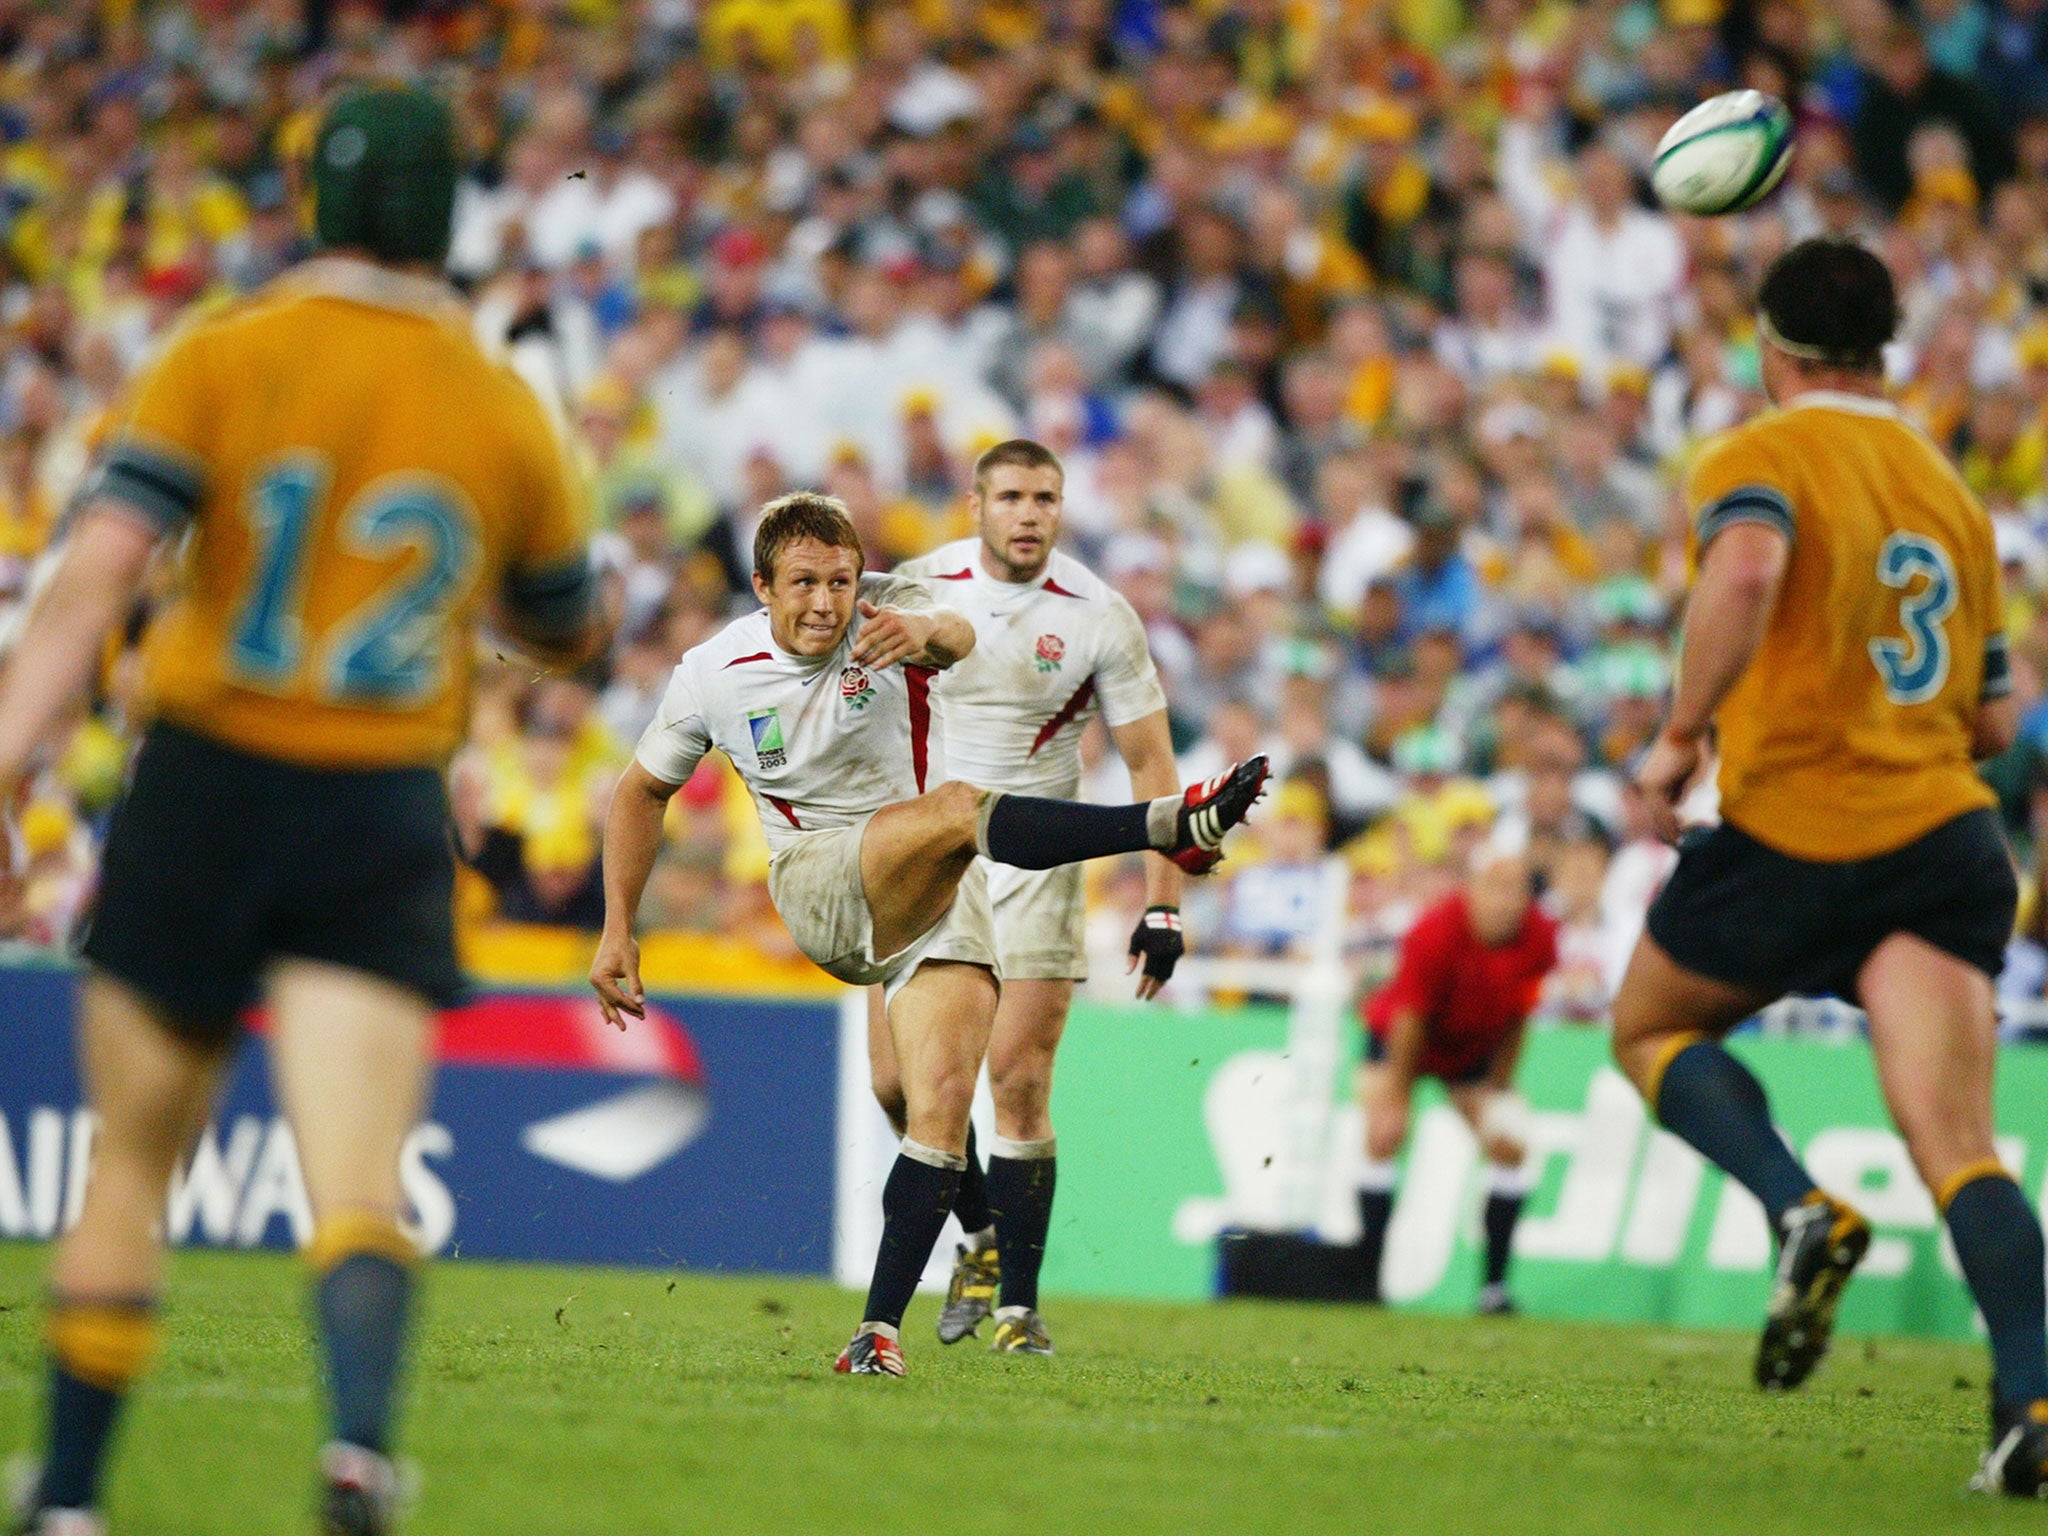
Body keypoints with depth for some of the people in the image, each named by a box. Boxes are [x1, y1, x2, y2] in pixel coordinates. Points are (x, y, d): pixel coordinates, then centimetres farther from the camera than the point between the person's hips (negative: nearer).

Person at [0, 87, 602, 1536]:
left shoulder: (224, 359, -2)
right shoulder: (507, 414, 5)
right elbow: (568, 630, 20)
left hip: (206, 783, -1)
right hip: (386, 820, 1)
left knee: (131, 1170, 12)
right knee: (359, 1181, -10)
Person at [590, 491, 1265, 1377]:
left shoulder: (889, 616, -7)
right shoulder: (715, 674, -2)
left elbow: (954, 637, -33)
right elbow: (643, 790, 14)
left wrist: (927, 633, -58)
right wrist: (617, 931, 10)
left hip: (937, 900, 2)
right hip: (816, 889, -1)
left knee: (942, 1107, -15)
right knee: (957, 807, -32)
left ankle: (881, 1327, -11)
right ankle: (1172, 826, -43)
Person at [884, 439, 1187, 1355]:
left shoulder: (1100, 617, -9)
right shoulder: (919, 589, -2)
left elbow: (1150, 764, -4)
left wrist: (1162, 906, -9)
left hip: (1034, 860, -3)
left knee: (1019, 1087, -11)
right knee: (897, 1081, -2)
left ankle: (1018, 1303, -5)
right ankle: (981, 1235, 23)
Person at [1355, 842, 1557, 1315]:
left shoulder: (1539, 937, -21)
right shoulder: (1436, 933, -32)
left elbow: (1515, 1019, -8)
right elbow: (1410, 1017, -24)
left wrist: (1497, 1090, -3)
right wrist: (1395, 1098, -18)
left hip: (1473, 1049, 3)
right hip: (1397, 1034, -3)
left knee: (1508, 1143, -11)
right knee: (1382, 1135, -19)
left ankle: (1495, 1285, -4)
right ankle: (1366, 1278, -15)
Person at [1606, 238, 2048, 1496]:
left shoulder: (1758, 459, 0)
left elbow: (1746, 572, -25)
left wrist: (1681, 735, -14)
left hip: (1794, 829, -4)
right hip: (1945, 834, 4)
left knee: (1652, 1028, 21)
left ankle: (1804, 1211, -4)